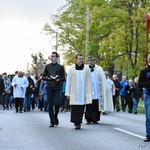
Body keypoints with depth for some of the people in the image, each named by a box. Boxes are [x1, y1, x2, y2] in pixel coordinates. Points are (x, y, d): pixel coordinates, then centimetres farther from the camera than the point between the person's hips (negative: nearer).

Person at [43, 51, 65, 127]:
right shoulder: (47, 66, 11)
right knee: (50, 105, 1)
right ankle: (52, 122, 7)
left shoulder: (60, 67, 5)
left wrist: (59, 79, -14)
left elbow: (63, 78, 7)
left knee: (57, 103, -13)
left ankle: (56, 117, 12)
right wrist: (47, 78, -7)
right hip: (49, 87, 2)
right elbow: (43, 77, 13)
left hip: (57, 87, -2)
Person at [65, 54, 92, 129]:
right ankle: (76, 122, 5)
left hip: (83, 92, 1)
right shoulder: (71, 69, 1)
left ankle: (78, 122, 11)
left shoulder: (86, 68, 5)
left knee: (81, 108, 1)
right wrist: (67, 93, 2)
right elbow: (68, 82, 4)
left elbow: (88, 81, 8)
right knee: (74, 108, -4)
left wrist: (89, 93, 5)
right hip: (74, 93, -1)